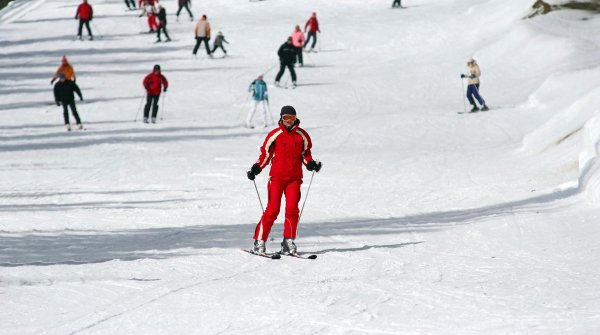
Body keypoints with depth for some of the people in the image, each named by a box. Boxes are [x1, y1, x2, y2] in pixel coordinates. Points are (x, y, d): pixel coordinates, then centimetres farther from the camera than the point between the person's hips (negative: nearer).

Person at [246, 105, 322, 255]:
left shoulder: (302, 135, 7)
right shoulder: (275, 135, 1)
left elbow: (305, 153, 16)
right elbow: (265, 154, 5)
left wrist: (311, 164, -4)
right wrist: (256, 168, -7)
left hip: (295, 178, 2)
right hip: (277, 176, -2)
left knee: (292, 209, -7)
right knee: (273, 209, -7)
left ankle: (288, 242, 2)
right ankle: (259, 241, -1)